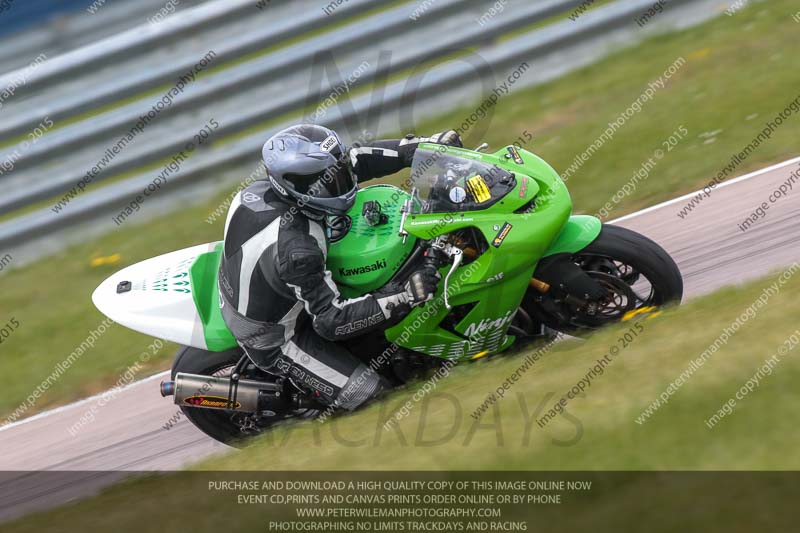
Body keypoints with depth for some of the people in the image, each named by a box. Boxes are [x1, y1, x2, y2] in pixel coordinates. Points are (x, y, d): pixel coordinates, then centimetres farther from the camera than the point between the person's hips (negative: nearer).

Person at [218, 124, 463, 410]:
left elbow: (353, 161, -6)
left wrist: (422, 145, -8)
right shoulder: (296, 249, -39)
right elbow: (330, 320, -33)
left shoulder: (259, 191, -15)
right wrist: (405, 297, -38)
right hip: (275, 341, -8)